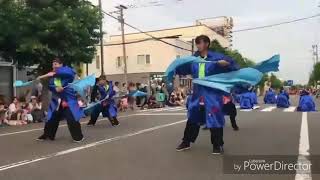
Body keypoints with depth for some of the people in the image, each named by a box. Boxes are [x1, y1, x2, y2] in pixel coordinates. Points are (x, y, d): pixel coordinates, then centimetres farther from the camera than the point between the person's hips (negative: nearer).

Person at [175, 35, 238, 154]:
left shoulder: (216, 57, -5)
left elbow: (233, 65, -5)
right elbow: (183, 70, 17)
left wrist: (226, 63, -25)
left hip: (213, 94, -5)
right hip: (197, 94, 5)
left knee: (214, 119, 1)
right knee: (192, 118, 14)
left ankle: (218, 145, 17)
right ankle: (186, 142, 28)